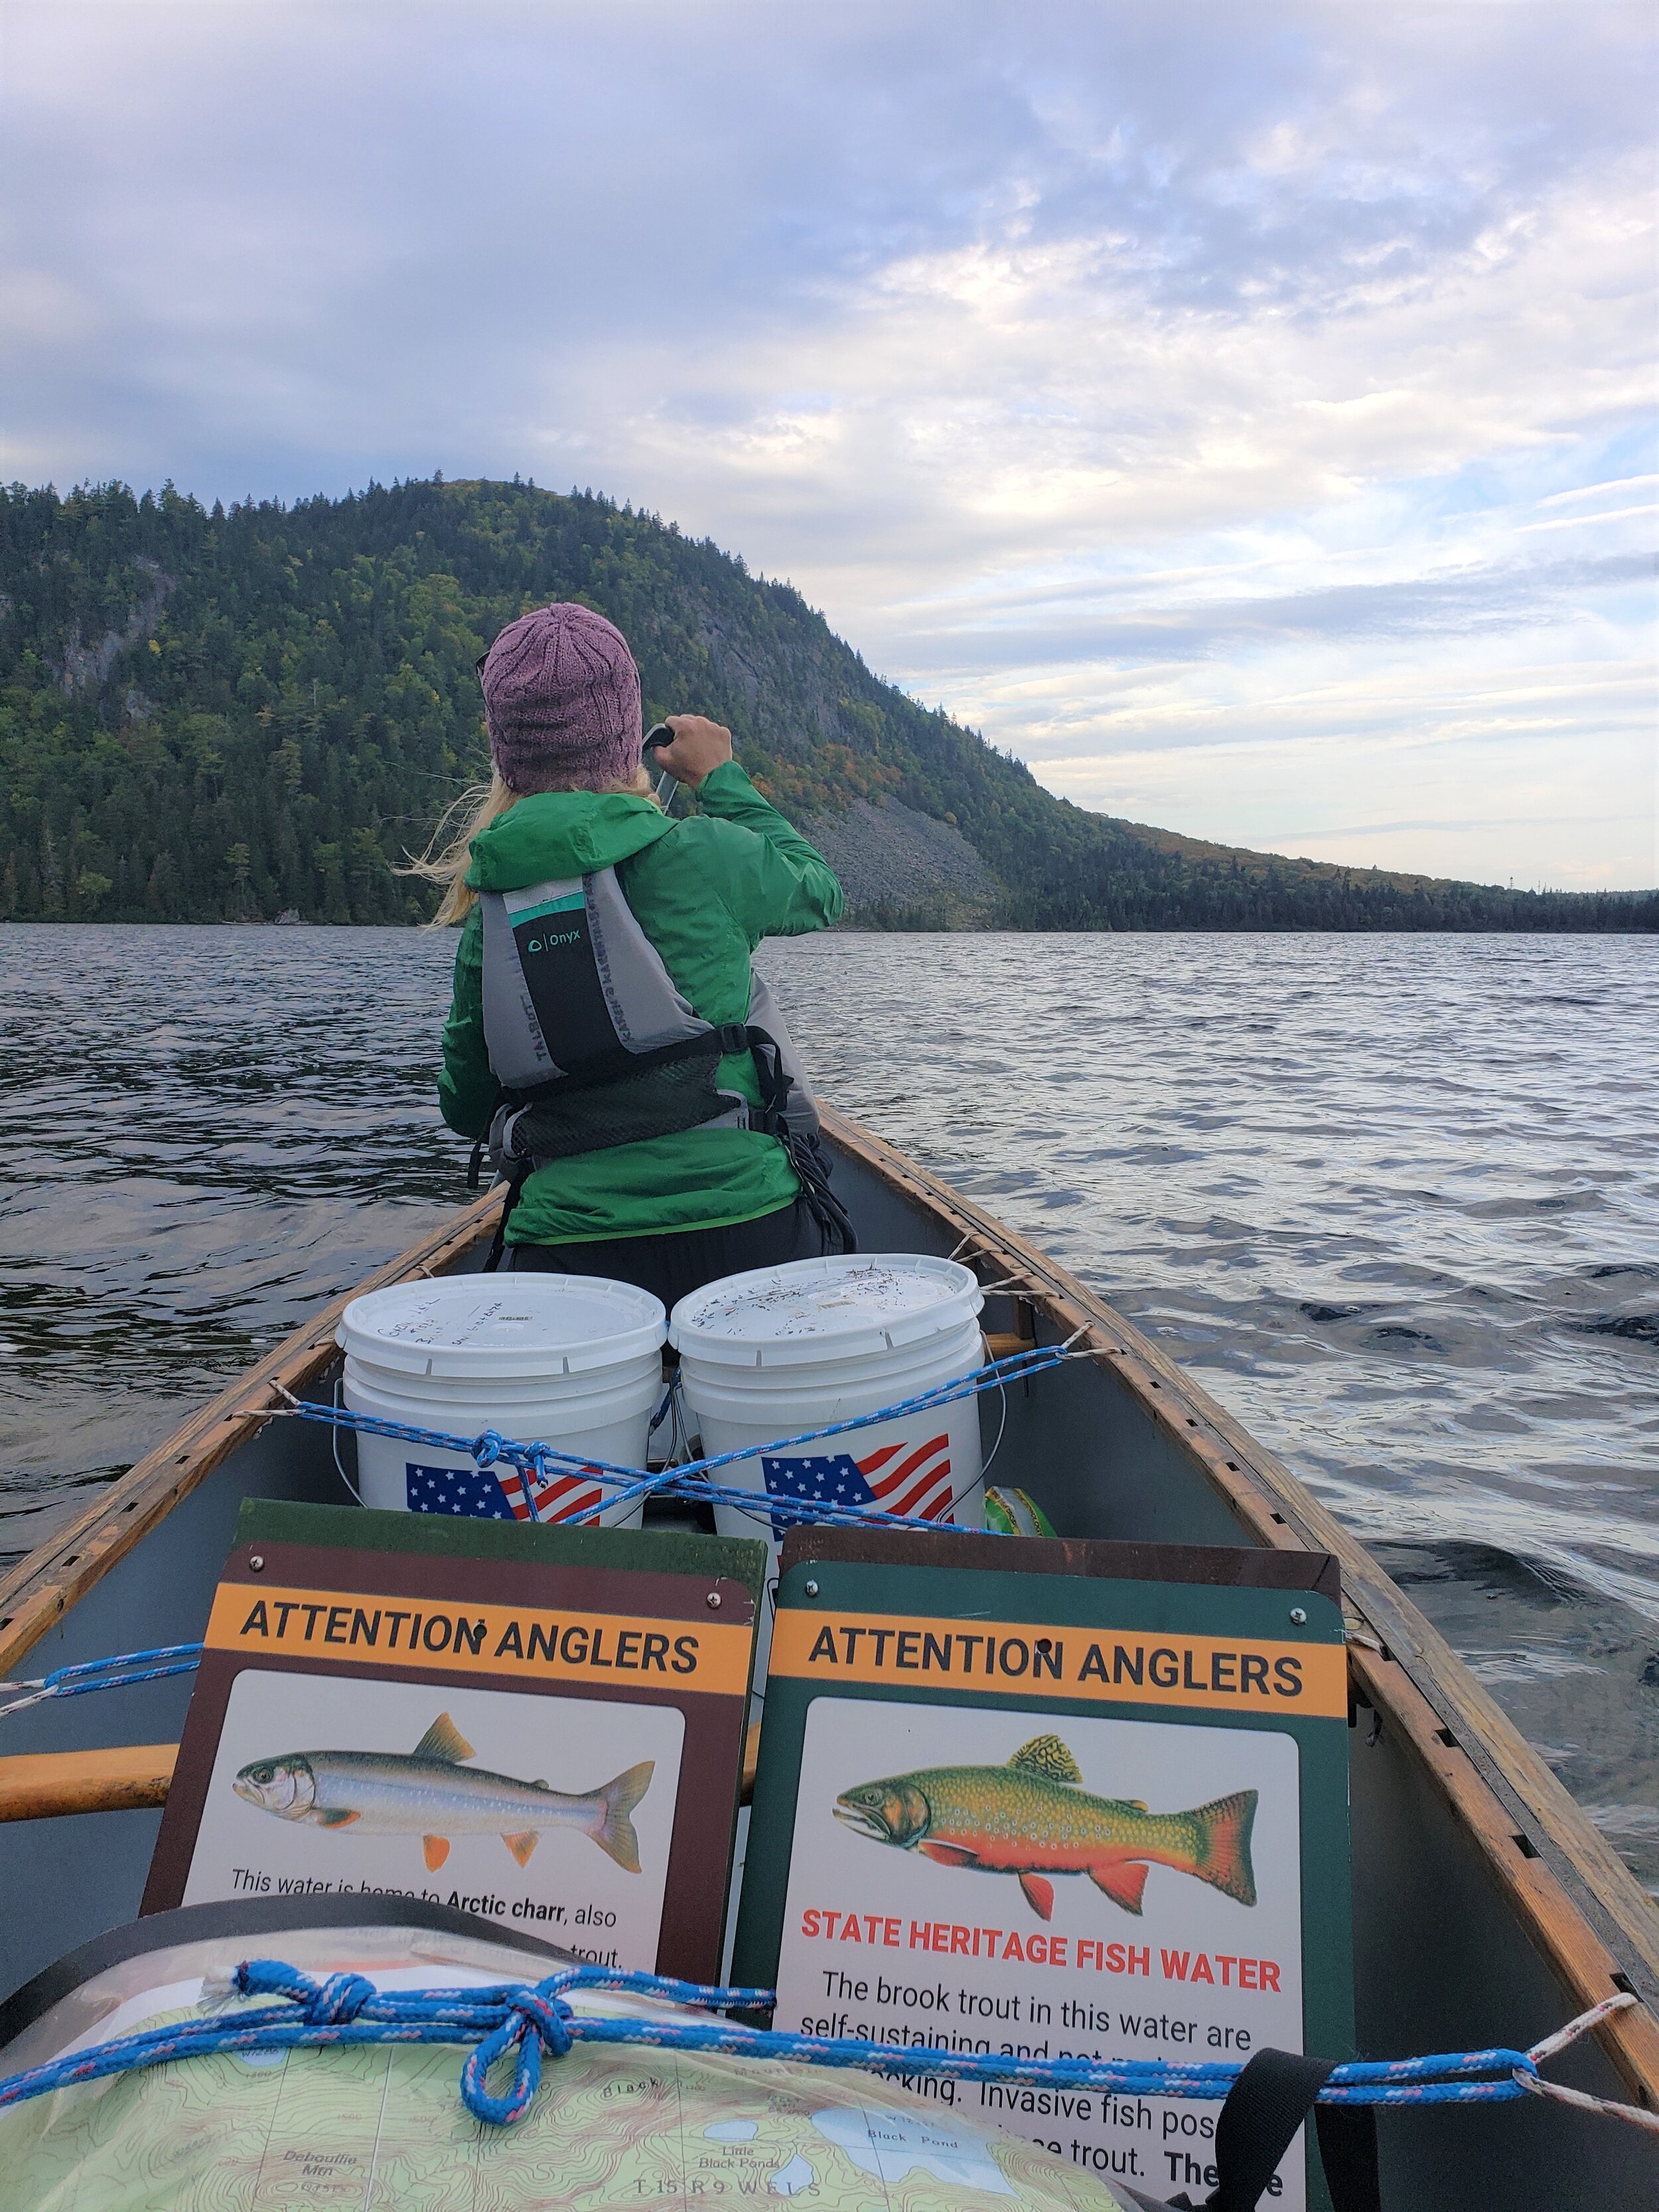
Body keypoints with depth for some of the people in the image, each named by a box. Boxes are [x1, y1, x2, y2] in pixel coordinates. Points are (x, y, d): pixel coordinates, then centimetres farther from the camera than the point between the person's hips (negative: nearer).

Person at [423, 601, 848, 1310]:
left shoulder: (486, 913, 5)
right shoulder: (702, 855, -6)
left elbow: (465, 1107, 15)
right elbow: (818, 890, 17)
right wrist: (722, 778, 28)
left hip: (563, 1253, 3)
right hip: (739, 1233, -2)